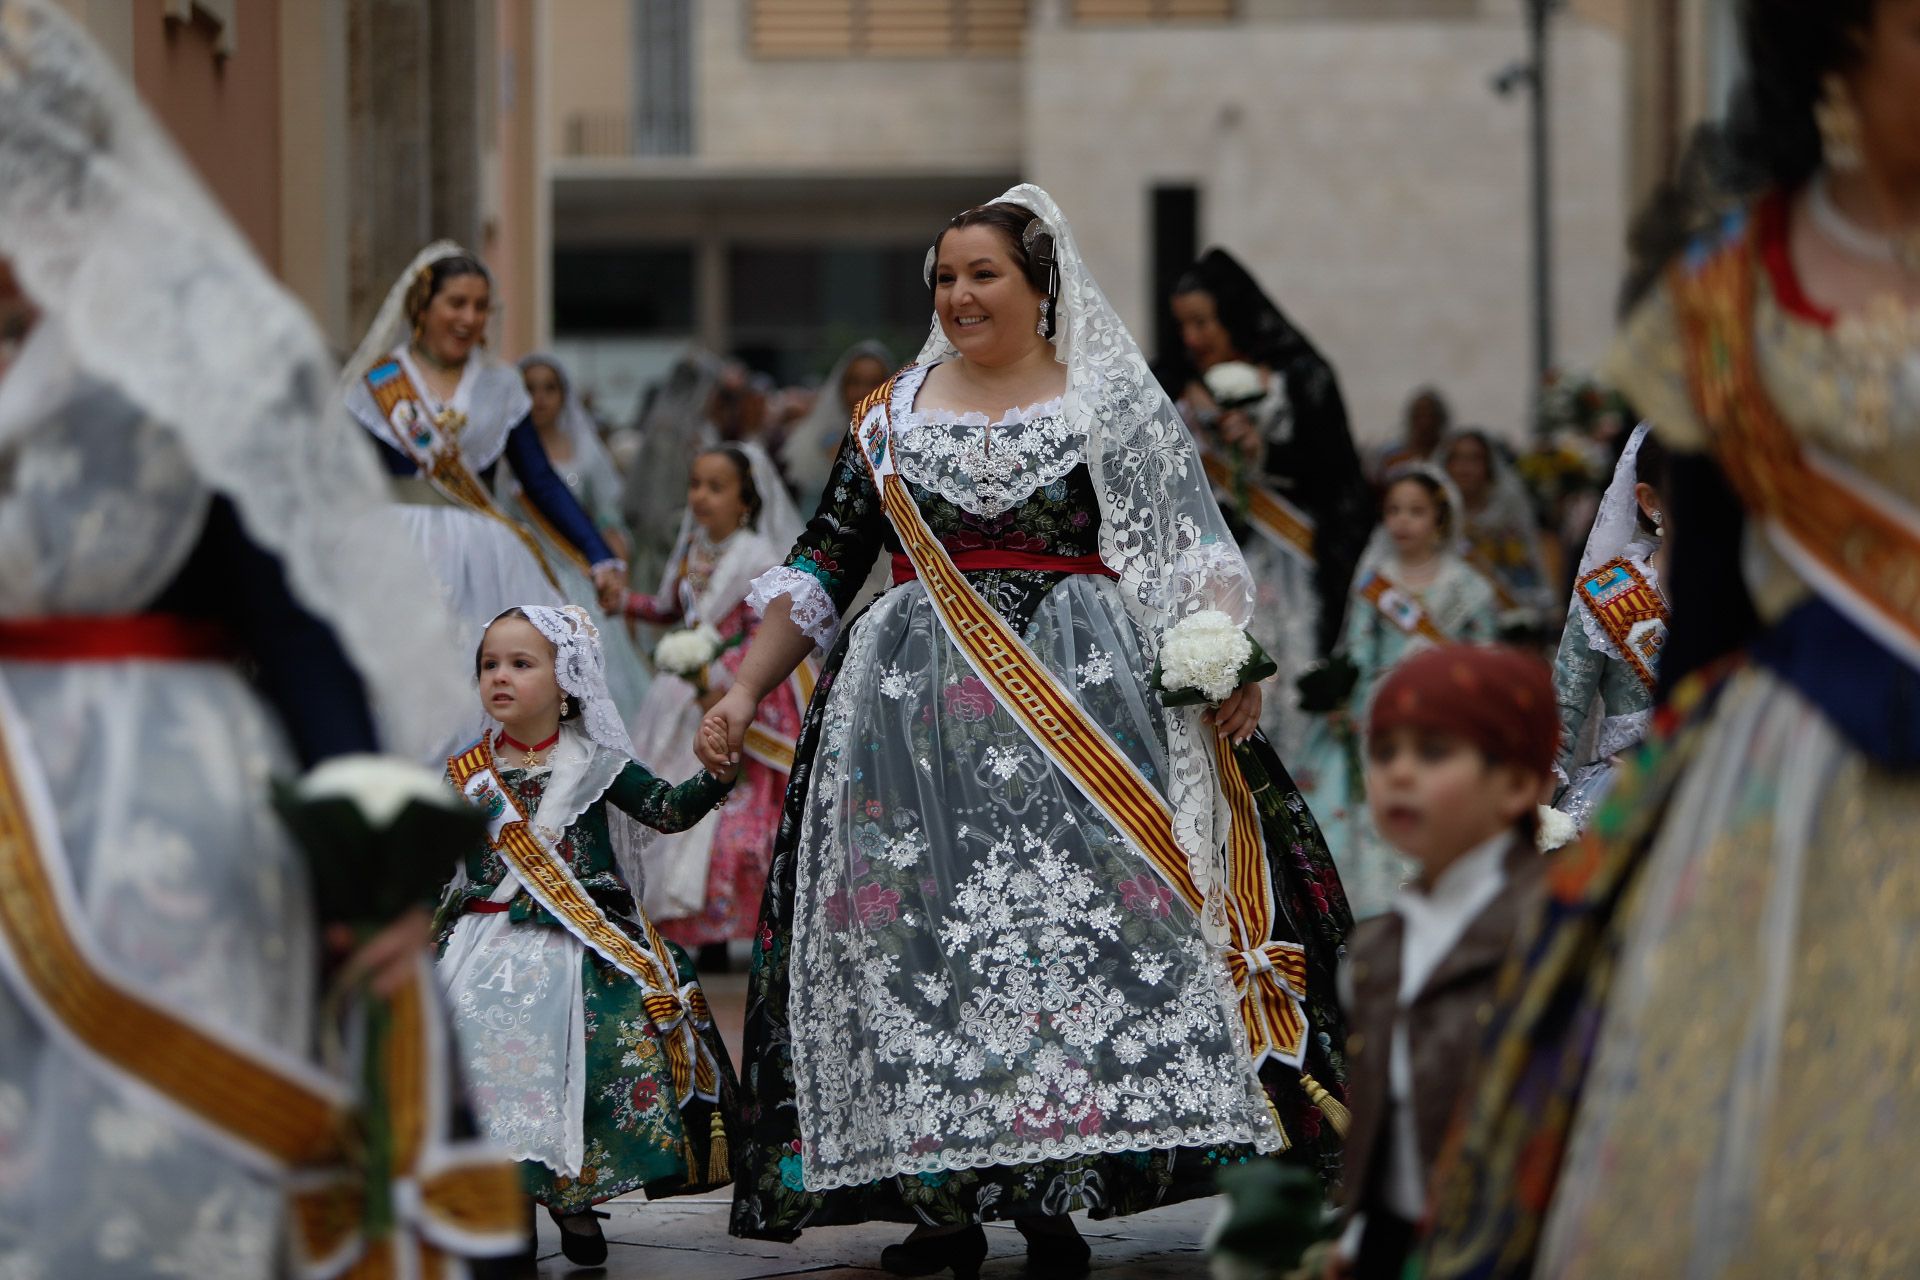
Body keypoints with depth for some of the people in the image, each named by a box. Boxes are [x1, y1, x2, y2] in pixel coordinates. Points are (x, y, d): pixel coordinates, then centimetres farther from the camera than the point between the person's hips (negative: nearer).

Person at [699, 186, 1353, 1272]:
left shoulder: (1112, 401, 8)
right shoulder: (890, 415, 15)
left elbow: (1195, 548, 3)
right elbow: (822, 568, 16)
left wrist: (1227, 657, -12)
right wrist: (744, 691, 9)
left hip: (1083, 694, -2)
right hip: (918, 702, 3)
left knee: (1079, 924, -12)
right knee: (919, 937, -6)